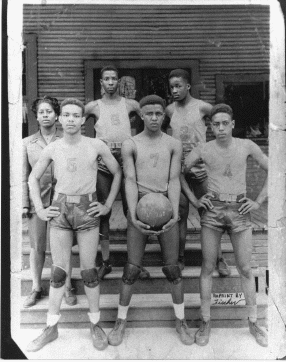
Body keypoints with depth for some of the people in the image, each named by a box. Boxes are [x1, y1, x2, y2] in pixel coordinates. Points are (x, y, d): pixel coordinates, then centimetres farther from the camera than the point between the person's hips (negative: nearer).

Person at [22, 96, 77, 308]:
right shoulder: (27, 143, 5)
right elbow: (24, 177, 7)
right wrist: (24, 204, 2)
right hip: (36, 202, 2)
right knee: (37, 247, 11)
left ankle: (67, 287, 23)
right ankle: (36, 288, 28)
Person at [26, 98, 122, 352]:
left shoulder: (96, 146, -4)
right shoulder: (52, 149, 2)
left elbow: (118, 172, 5)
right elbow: (33, 178, 14)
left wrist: (108, 205, 1)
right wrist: (40, 209, 6)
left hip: (87, 210, -2)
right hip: (60, 210, 2)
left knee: (88, 270, 4)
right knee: (58, 271, 8)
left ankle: (95, 325, 22)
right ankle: (51, 328, 22)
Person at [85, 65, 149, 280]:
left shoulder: (130, 104, 8)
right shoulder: (93, 107, 8)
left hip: (126, 161, 0)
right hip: (102, 163, 1)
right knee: (103, 212, 4)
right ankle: (106, 261, 15)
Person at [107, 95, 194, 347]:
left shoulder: (174, 144, 5)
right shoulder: (130, 145, 2)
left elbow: (174, 181, -3)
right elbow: (130, 182, -6)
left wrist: (175, 215, -18)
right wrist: (133, 218, -20)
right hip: (140, 206, -1)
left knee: (172, 268, 5)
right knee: (132, 269, 0)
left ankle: (181, 321, 24)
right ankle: (121, 321, 20)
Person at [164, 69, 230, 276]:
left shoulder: (202, 108, -3)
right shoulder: (170, 110, 5)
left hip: (200, 169, -2)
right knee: (180, 215, 6)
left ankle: (219, 259, 15)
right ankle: (180, 258, 18)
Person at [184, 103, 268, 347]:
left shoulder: (247, 146, 0)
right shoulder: (203, 150, -1)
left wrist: (259, 202, 0)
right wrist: (193, 199, 1)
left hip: (240, 212, 0)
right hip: (212, 212, 0)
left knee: (245, 269, 6)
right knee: (207, 268, 4)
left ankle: (253, 323, 22)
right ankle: (206, 322, 18)